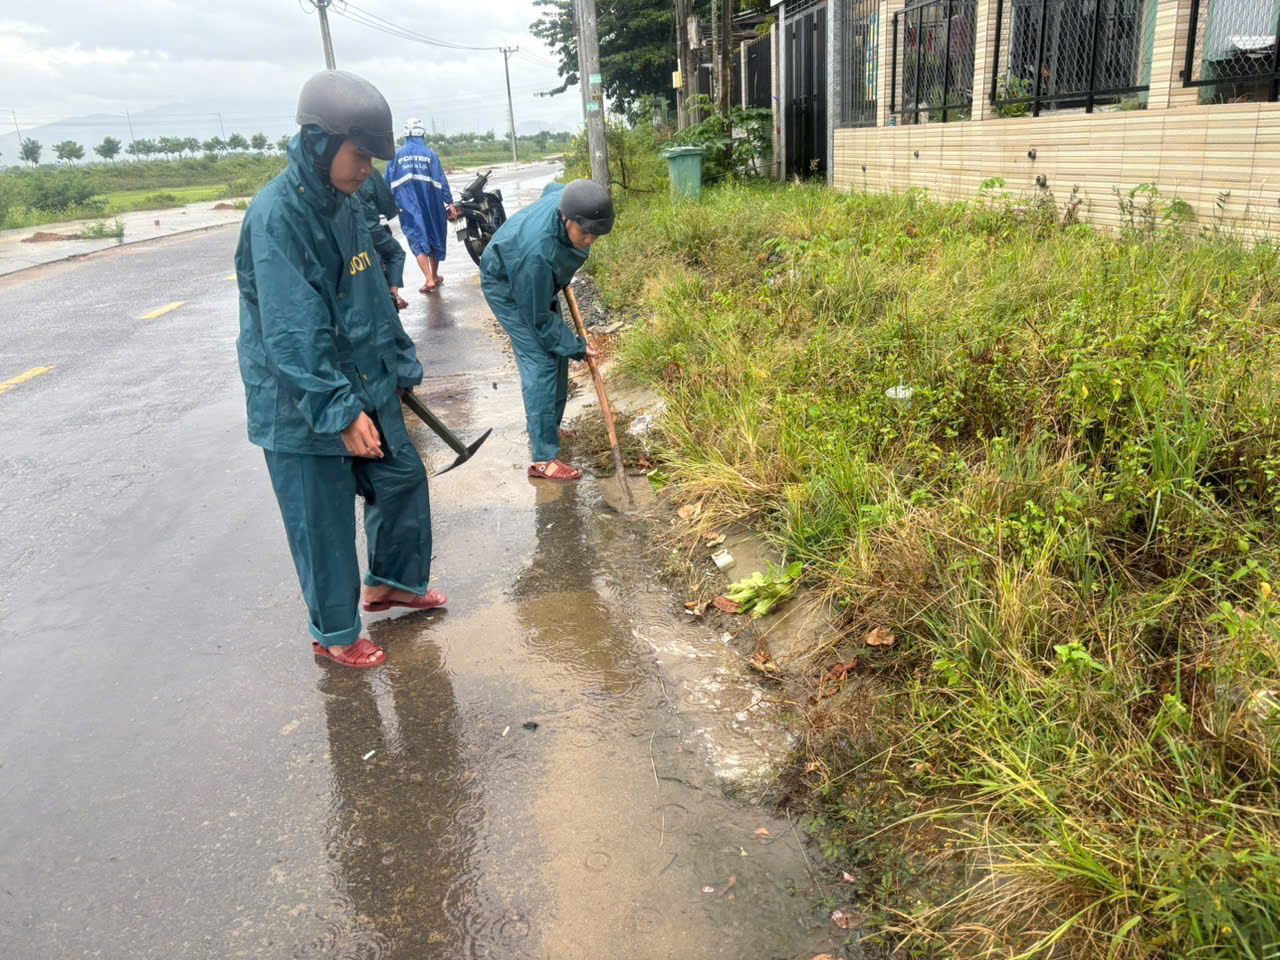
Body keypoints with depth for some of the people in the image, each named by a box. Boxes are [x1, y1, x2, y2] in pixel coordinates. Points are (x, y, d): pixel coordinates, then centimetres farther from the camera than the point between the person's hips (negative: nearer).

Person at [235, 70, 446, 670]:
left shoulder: (343, 204, 6)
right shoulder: (276, 215, -21)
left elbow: (373, 298, 15)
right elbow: (293, 333, -26)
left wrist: (401, 367, 16)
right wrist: (339, 412, -28)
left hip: (364, 387, 8)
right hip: (302, 406, -8)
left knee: (403, 477, 18)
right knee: (323, 523, 5)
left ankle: (392, 582, 41)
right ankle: (335, 633, 25)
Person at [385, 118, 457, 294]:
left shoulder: (397, 155, 2)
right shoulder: (429, 153, -3)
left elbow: (389, 183, 3)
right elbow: (441, 181, -7)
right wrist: (450, 203, -5)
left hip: (409, 207, 0)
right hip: (431, 206, 0)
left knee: (418, 241, 1)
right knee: (434, 238, 16)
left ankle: (430, 280, -12)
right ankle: (435, 276, 27)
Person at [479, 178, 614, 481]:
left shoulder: (568, 199, -24)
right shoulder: (536, 251, -44)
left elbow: (551, 188, 6)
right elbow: (538, 319, -30)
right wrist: (577, 347, -20)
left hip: (540, 280, 8)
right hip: (506, 286, -8)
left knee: (557, 354, 11)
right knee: (541, 362, -15)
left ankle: (546, 428, 29)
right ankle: (544, 458, -11)